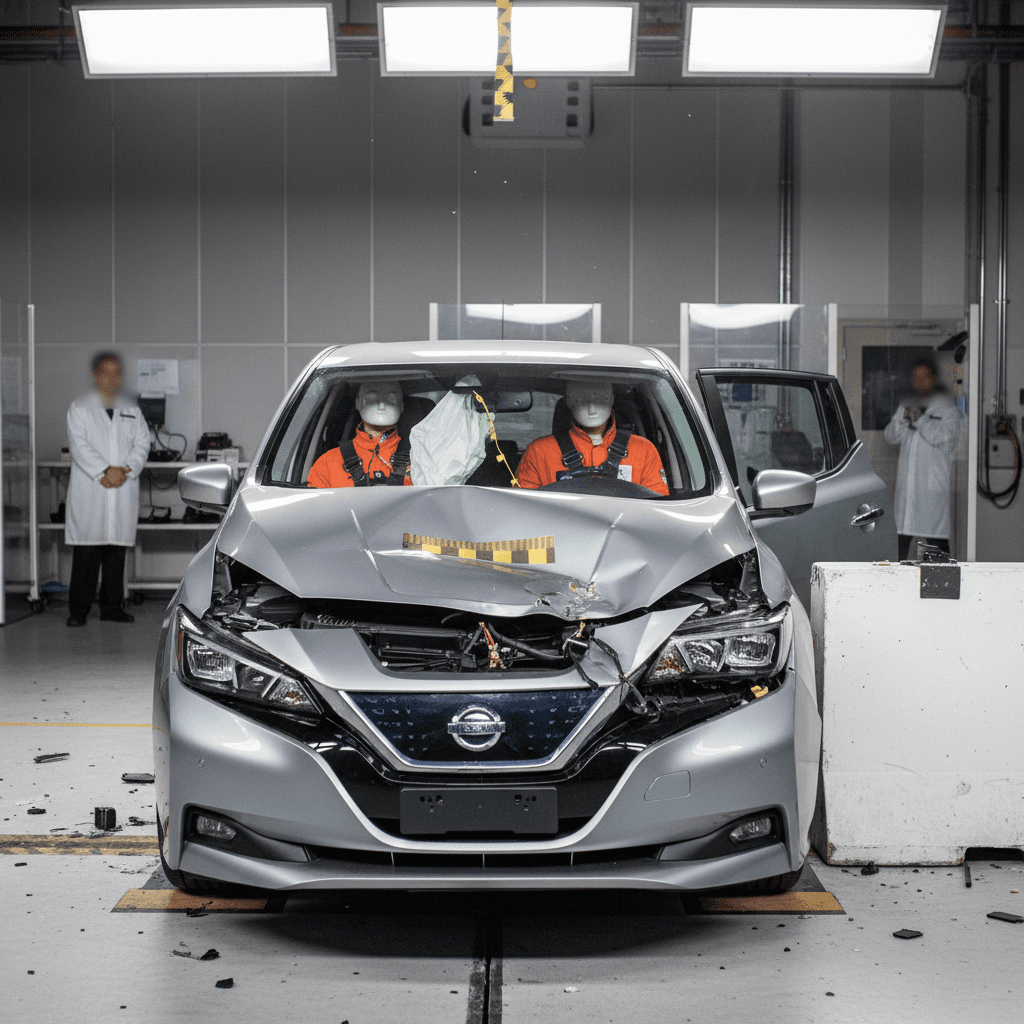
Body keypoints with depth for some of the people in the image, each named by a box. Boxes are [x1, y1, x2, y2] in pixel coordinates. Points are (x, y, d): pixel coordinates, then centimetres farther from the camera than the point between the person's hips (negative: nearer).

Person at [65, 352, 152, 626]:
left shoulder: (132, 412, 16)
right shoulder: (79, 409, 5)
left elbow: (142, 444, 7)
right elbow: (79, 445, -6)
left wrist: (126, 470, -10)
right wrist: (105, 471, -16)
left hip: (123, 491, 4)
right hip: (89, 491, -3)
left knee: (117, 552, 6)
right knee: (85, 554, -6)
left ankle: (112, 606, 13)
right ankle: (78, 609, -1)